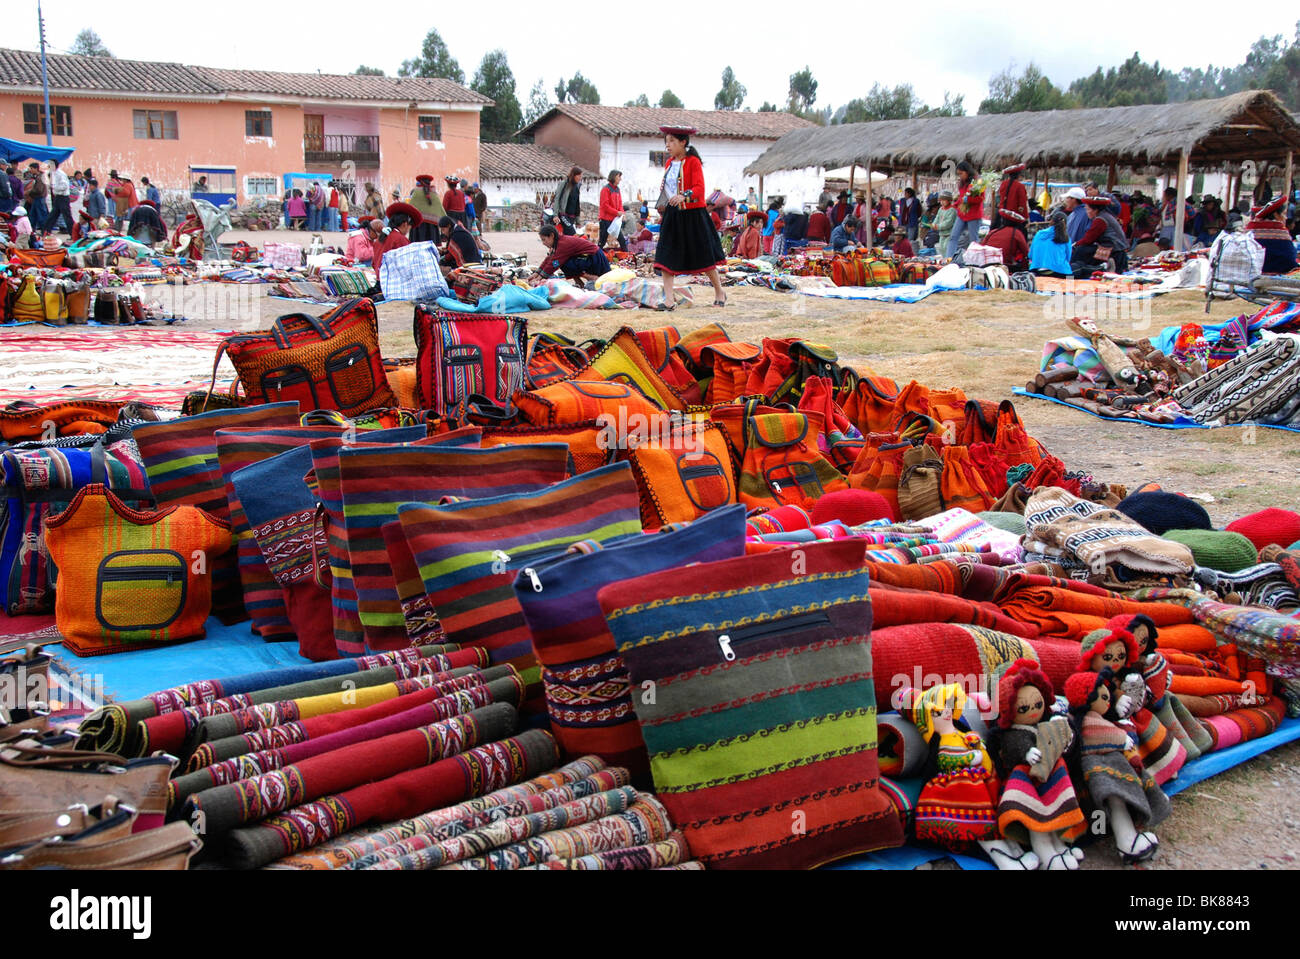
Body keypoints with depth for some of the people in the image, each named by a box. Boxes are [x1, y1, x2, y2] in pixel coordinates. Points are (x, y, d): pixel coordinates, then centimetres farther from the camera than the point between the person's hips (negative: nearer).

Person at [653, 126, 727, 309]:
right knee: (667, 256, -5)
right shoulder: (669, 163, 11)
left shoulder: (693, 162, -9)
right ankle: (668, 297, -4)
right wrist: (663, 188, 3)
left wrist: (684, 196, -37)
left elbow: (699, 188, -20)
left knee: (704, 256, 4)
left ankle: (719, 293, 21)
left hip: (693, 215, -6)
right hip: (672, 215, 6)